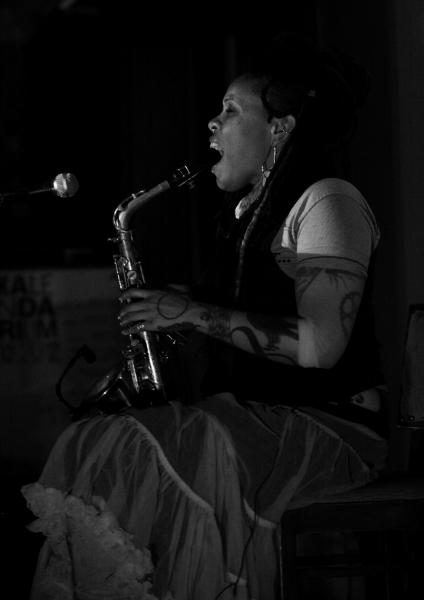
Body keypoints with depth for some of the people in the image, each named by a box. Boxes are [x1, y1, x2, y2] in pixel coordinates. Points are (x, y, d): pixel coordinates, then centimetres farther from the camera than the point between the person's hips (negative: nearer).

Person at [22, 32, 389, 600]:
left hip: (331, 426, -8)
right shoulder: (245, 210, 18)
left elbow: (321, 345, -20)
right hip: (250, 417, 8)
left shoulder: (327, 202, -10)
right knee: (92, 446, -14)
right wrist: (170, 311, 4)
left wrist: (194, 313, -15)